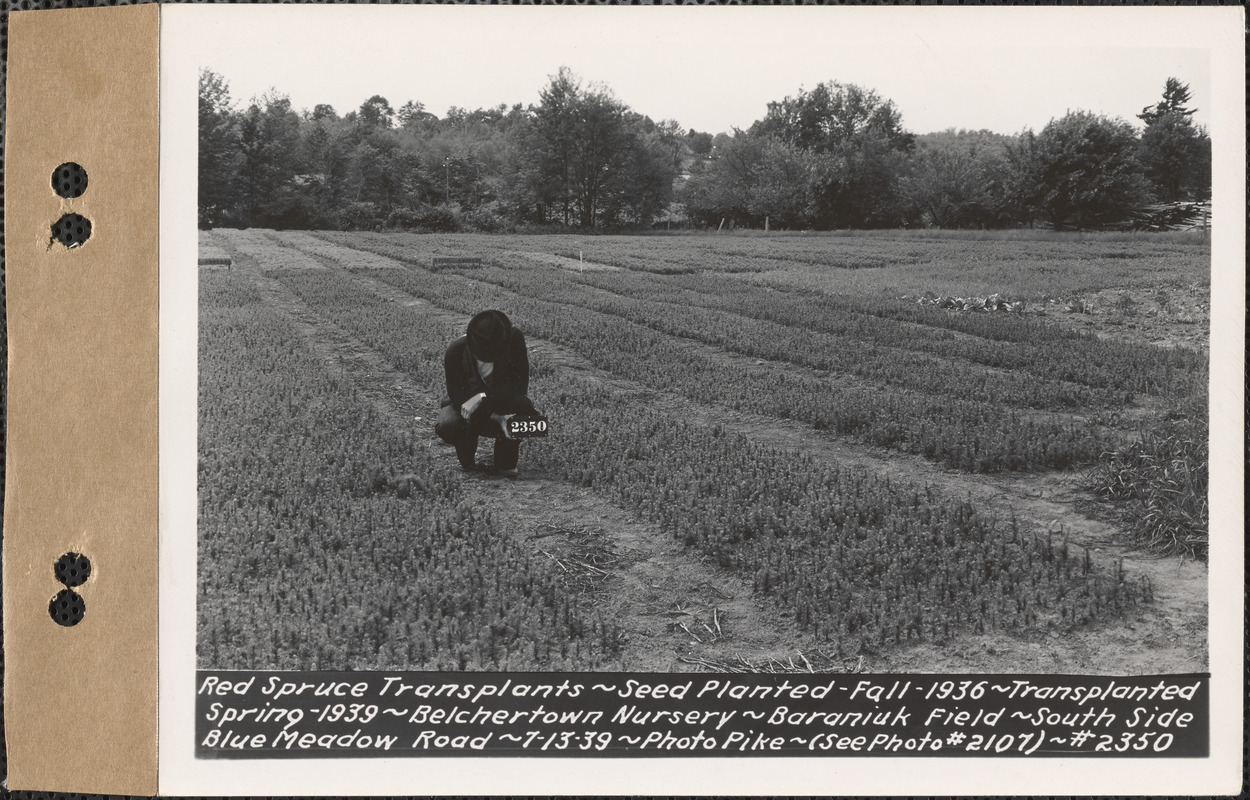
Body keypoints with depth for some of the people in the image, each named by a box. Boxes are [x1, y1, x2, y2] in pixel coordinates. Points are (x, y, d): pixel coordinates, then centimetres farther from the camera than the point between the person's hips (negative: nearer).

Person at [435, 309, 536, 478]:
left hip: (502, 403, 0)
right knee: (448, 426, -34)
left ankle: (506, 463, -10)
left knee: (523, 406, -35)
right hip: (465, 404, 0)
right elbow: (456, 395, -21)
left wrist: (483, 397, -38)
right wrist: (496, 418, -35)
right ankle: (468, 463, 2)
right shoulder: (456, 351, -24)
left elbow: (520, 386, -24)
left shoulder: (515, 339, -25)